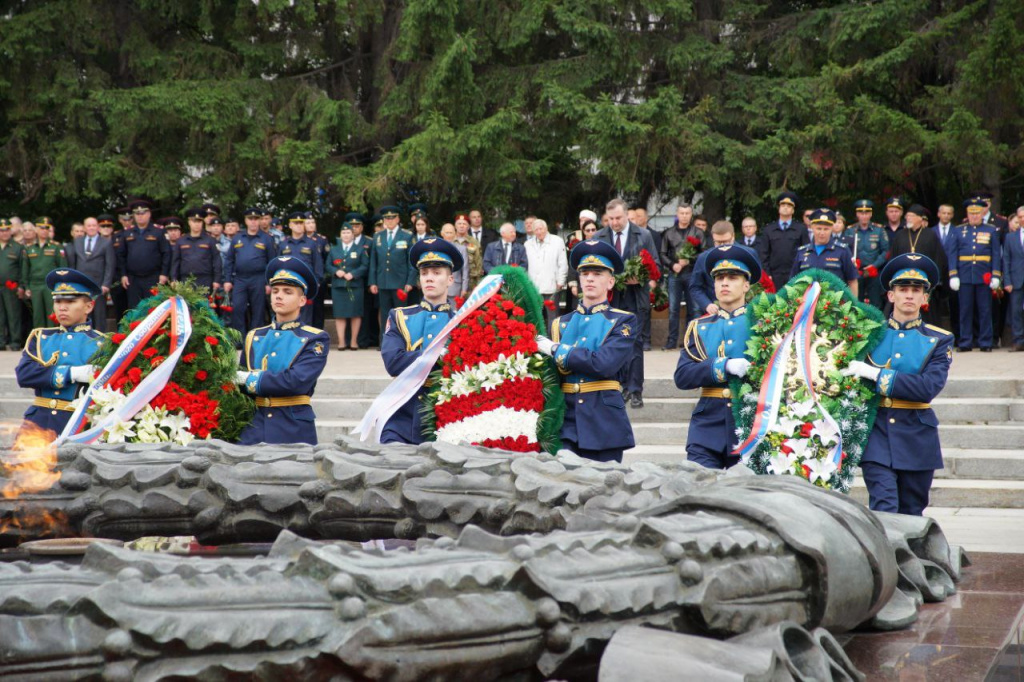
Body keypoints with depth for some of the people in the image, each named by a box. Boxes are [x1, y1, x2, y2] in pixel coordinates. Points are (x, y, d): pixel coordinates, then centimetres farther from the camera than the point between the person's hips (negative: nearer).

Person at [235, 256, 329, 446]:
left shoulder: (315, 339, -1)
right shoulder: (253, 337, 13)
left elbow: (297, 381, -16)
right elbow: (239, 381, 12)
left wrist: (251, 380, -10)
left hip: (295, 431, -3)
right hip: (254, 428, 3)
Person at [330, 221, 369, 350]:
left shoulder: (360, 250, 8)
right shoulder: (334, 250, 17)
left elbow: (365, 266, -2)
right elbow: (328, 265, 11)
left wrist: (353, 274, -14)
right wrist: (336, 271, -9)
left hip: (355, 286, -2)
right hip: (338, 286, 2)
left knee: (355, 314, -2)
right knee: (339, 314, -1)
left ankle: (353, 341, 5)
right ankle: (341, 341, 1)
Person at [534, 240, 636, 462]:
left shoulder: (624, 322, 2)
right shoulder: (559, 324, 15)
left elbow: (605, 364, -14)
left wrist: (557, 351, -8)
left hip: (604, 422, -3)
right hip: (565, 419, 3)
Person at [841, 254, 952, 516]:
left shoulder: (939, 340, 4)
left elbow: (929, 388, -12)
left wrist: (876, 374, -17)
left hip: (916, 437, 1)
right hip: (877, 434, -1)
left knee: (911, 513, 11)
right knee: (884, 509, -13)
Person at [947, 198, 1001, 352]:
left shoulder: (991, 230, 8)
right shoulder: (958, 231, 8)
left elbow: (996, 254, 4)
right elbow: (952, 254, 4)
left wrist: (996, 275, -4)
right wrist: (953, 275, -4)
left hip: (984, 276, 0)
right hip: (965, 276, 0)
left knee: (985, 310, 3)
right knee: (965, 310, 3)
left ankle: (986, 343, 8)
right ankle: (965, 343, 8)